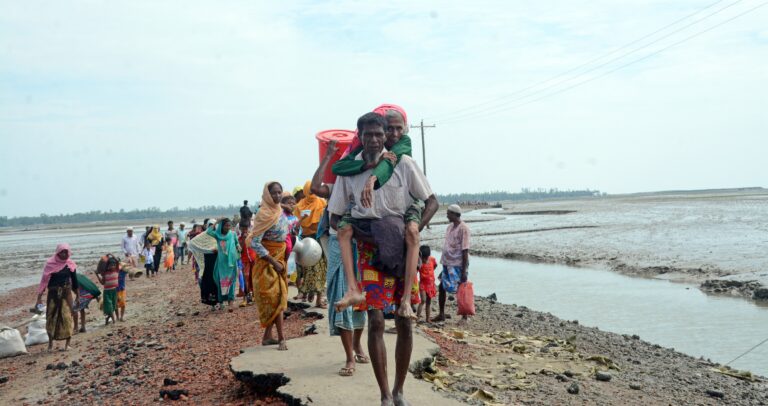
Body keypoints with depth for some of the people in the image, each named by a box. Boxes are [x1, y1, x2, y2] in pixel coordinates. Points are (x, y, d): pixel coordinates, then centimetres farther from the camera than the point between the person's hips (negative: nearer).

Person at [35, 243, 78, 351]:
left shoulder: (71, 264, 1)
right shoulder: (50, 263, -3)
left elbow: (74, 280, 9)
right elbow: (44, 280, -2)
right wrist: (39, 296, -4)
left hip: (66, 293, 1)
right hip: (53, 294, 0)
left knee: (67, 317, -2)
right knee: (51, 317, 3)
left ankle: (67, 343, 5)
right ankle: (50, 343, 16)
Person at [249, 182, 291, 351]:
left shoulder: (280, 211, 6)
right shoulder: (264, 214, -18)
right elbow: (254, 242, -22)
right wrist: (273, 262, -22)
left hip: (279, 258, 8)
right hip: (268, 261, -8)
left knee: (275, 298, 11)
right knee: (276, 298, -6)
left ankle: (267, 336, 20)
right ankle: (281, 338, 0)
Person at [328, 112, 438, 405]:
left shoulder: (403, 164, -3)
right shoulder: (348, 171, 1)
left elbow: (431, 202, 2)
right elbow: (334, 218, 7)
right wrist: (358, 233, -11)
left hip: (402, 249, 0)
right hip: (370, 250, 0)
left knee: (404, 322, 3)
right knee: (375, 321, -9)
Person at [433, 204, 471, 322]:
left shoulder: (463, 228, -13)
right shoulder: (450, 227, 12)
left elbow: (465, 251, -16)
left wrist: (464, 271, -18)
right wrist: (444, 265, 18)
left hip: (458, 265, -8)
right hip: (447, 264, 8)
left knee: (460, 290, -1)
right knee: (442, 287, 10)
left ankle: (464, 317, 10)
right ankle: (441, 315, 21)